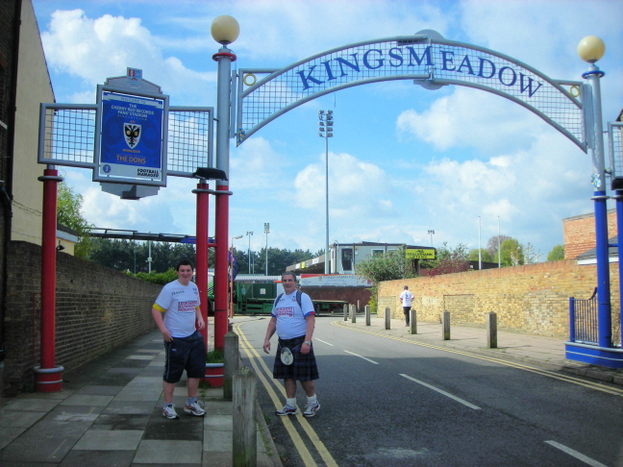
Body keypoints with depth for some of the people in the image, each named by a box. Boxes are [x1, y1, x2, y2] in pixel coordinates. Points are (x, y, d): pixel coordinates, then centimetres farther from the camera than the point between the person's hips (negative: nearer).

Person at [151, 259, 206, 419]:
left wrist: (200, 318, 4)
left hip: (193, 336, 7)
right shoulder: (169, 289, -13)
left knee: (196, 370, 12)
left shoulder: (194, 287, 9)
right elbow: (156, 310, -14)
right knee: (172, 373, 1)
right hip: (175, 338, -7)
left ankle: (191, 403, 28)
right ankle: (168, 406, 17)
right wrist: (163, 329, -23)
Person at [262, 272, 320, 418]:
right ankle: (290, 406, 20)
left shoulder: (303, 297, -8)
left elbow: (311, 320, -15)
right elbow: (273, 321, 19)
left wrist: (307, 342, -23)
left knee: (304, 376, -1)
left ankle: (313, 403, 18)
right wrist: (267, 339, 9)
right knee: (287, 376, 10)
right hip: (283, 343, 6)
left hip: (299, 343, -6)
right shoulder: (279, 299, 13)